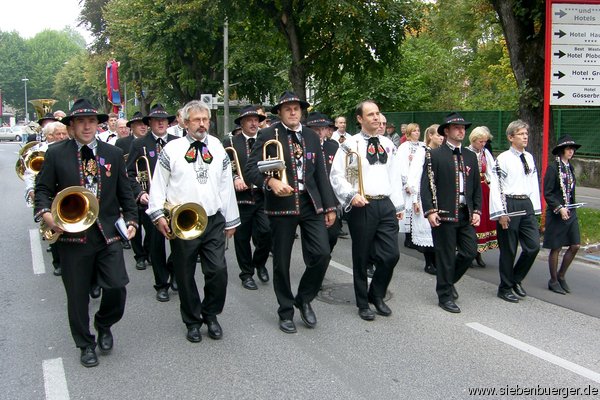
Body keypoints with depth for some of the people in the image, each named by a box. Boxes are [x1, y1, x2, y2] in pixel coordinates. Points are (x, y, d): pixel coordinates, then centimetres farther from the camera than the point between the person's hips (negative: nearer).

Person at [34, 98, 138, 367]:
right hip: (72, 235, -1)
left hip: (108, 233, 1)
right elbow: (43, 189, 2)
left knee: (116, 287, -8)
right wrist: (45, 213, -16)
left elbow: (124, 192, 11)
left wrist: (131, 220, 1)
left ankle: (104, 325, 25)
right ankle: (85, 344, 28)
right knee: (77, 295, 8)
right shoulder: (56, 154, 0)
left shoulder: (114, 154, 7)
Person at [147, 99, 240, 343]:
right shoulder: (171, 149, -1)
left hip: (213, 221, 2)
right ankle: (192, 321, 26)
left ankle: (210, 315, 19)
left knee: (218, 271, -6)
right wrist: (158, 215, -8)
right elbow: (158, 185, 2)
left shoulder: (218, 149, 8)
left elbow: (226, 186, 10)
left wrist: (231, 220, 12)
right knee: (185, 275, 8)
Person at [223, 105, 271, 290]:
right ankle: (246, 273, 22)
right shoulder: (231, 142, 2)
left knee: (266, 233, -8)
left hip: (263, 195, 1)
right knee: (242, 238, 6)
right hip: (241, 196, -1)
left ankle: (259, 263, 20)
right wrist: (235, 178, -19)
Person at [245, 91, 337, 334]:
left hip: (311, 204, 3)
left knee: (322, 254, -7)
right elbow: (250, 168, -8)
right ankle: (286, 312, 23)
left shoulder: (312, 137, 12)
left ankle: (304, 298, 18)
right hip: (281, 205, -3)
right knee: (281, 262, 5)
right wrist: (270, 182, -27)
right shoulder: (268, 136, -2)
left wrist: (329, 206, 9)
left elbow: (321, 174, 13)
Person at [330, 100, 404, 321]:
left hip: (386, 205, 5)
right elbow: (337, 176, -5)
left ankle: (377, 295, 25)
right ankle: (363, 304, 23)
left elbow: (394, 176, 17)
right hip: (361, 207, -5)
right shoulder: (350, 145, -4)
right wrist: (352, 196, -18)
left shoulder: (387, 144, 12)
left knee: (391, 255, 1)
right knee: (361, 257, 6)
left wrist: (398, 205, 15)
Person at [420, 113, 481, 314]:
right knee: (446, 256, 1)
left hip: (466, 214, 6)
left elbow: (477, 186, 16)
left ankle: (449, 280, 32)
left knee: (470, 252, 7)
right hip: (444, 214, -6)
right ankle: (445, 295, 14)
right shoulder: (434, 155, -3)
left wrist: (477, 210, 7)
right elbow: (426, 185, -8)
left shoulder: (470, 156, 14)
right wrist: (430, 211, -15)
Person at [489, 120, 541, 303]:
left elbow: (534, 184, 16)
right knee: (508, 249, 2)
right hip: (509, 205, -6)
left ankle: (516, 279, 24)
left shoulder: (529, 158, 12)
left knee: (533, 246, 3)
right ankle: (505, 288, 16)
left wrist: (535, 209, 12)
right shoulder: (502, 159, -8)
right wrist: (501, 213, -13)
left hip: (526, 205, 6)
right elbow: (495, 187, -10)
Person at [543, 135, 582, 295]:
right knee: (556, 248, 3)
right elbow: (547, 193, -13)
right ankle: (553, 281, 17)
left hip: (570, 212, 7)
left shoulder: (570, 168, 11)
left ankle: (561, 276, 22)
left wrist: (572, 207, 9)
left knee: (575, 245, 4)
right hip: (556, 213, -7)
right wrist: (560, 208, -19)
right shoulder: (553, 168, -11)